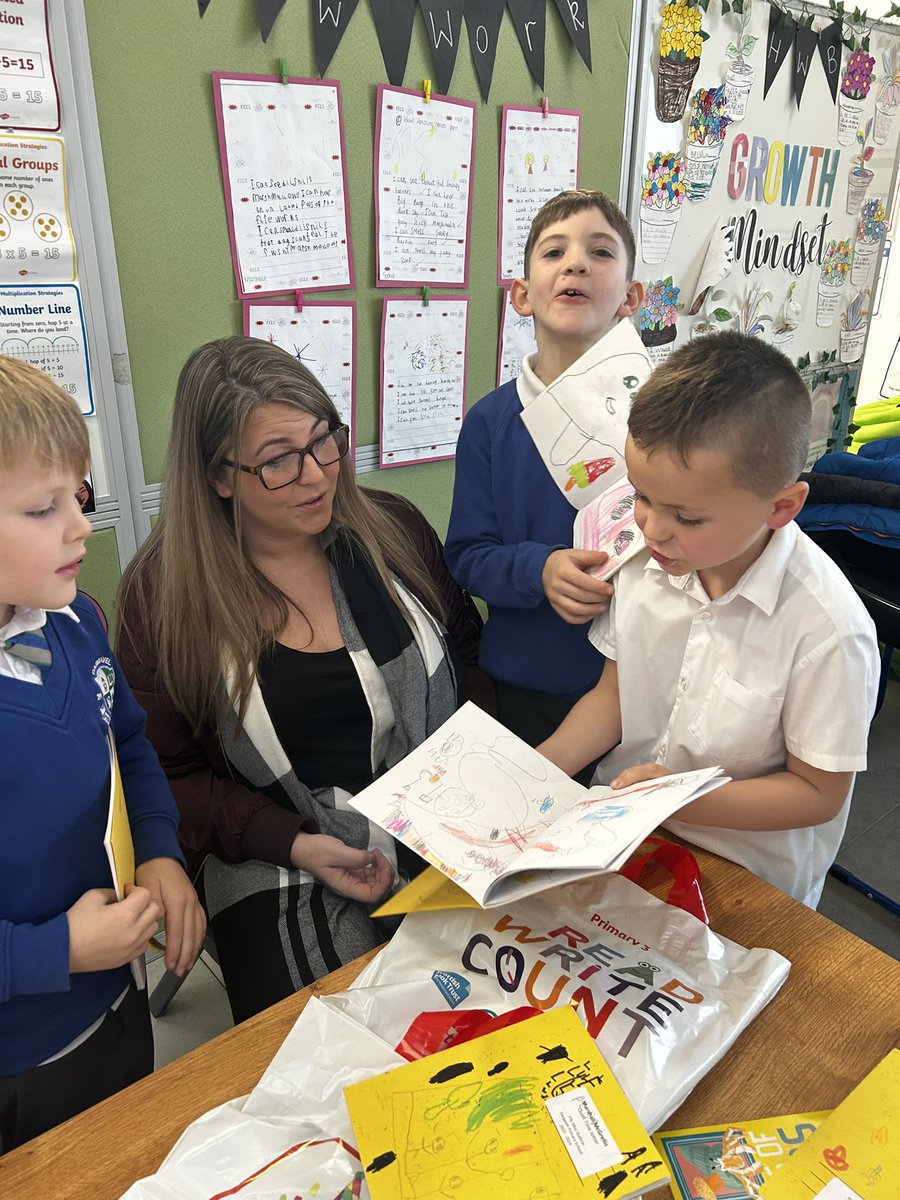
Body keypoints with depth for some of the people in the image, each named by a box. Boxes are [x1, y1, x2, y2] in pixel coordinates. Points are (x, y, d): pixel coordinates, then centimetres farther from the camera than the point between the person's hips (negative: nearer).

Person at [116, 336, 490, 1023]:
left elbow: (468, 653, 13)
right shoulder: (161, 593, -5)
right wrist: (294, 844, -13)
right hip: (282, 868, -2)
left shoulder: (394, 530, 2)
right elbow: (169, 773, -1)